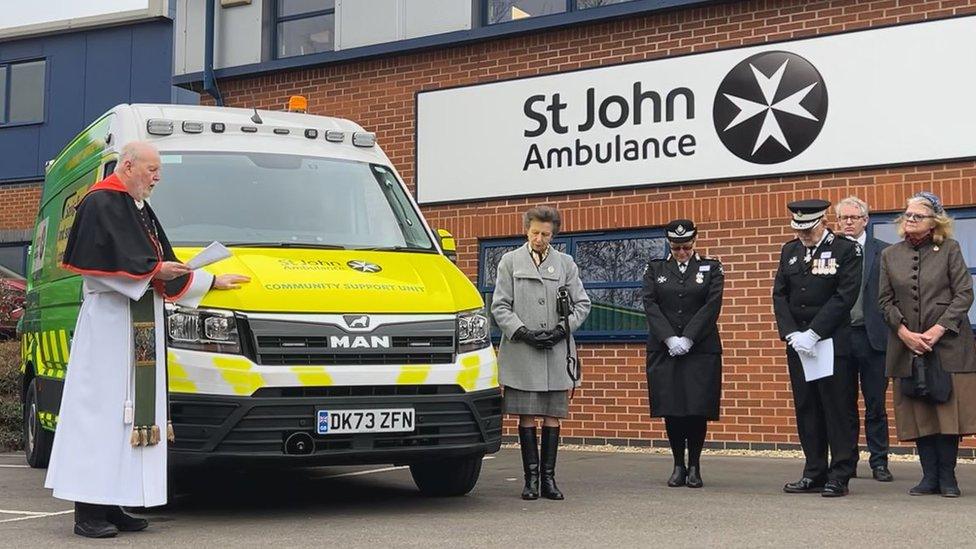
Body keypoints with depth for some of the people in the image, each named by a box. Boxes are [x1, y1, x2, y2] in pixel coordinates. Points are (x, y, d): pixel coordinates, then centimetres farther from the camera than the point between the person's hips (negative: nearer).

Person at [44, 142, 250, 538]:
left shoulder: (142, 211, 22)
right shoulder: (100, 204, -6)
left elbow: (167, 265, 24)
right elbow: (105, 261, -18)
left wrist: (213, 282, 22)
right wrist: (153, 270, -17)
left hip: (144, 324, 9)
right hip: (109, 321, -9)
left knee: (137, 407, 5)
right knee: (102, 407, -9)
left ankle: (111, 504, 7)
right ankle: (88, 511, -8)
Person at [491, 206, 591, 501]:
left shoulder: (565, 263, 12)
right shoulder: (510, 261, 8)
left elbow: (582, 304, 11)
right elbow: (500, 306, 4)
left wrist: (563, 329, -5)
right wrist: (523, 332, -9)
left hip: (557, 352, 2)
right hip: (521, 353, -1)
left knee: (553, 416, 2)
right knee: (527, 417, -1)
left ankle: (548, 477, 7)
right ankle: (531, 478, 4)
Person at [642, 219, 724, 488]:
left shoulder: (711, 268, 6)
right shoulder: (655, 269, 10)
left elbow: (712, 306, -4)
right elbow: (650, 305, 0)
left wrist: (687, 339, -12)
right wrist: (670, 339, -12)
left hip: (701, 349, -1)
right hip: (663, 350, 1)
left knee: (698, 409, -3)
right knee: (670, 409, 1)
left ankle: (694, 466, 10)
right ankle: (678, 465, 14)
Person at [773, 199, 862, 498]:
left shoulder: (846, 250, -4)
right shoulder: (789, 251, 12)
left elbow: (845, 297, -12)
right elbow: (779, 295, 8)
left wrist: (813, 334, -16)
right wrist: (792, 335, -6)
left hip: (833, 342, -5)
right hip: (798, 343, 5)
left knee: (838, 409, -2)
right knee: (806, 409, 8)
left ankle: (839, 477, 3)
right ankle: (815, 474, 15)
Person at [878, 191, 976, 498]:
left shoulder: (950, 249, 2)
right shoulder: (890, 255, 9)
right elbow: (885, 300, 6)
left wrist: (938, 329, -13)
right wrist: (904, 332, -8)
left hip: (948, 344, -2)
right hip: (907, 346, 2)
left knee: (949, 411, -3)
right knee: (918, 414, 2)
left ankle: (947, 478, 7)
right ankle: (930, 477, 10)